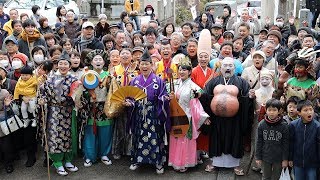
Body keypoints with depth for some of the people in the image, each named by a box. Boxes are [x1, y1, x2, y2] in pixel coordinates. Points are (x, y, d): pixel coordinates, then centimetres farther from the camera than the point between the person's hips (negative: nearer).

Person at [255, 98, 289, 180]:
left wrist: (285, 159, -4)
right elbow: (259, 142, 0)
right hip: (265, 158, 2)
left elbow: (286, 144, -5)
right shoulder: (262, 124, -7)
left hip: (278, 158, -1)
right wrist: (258, 157, 1)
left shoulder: (284, 126, -11)